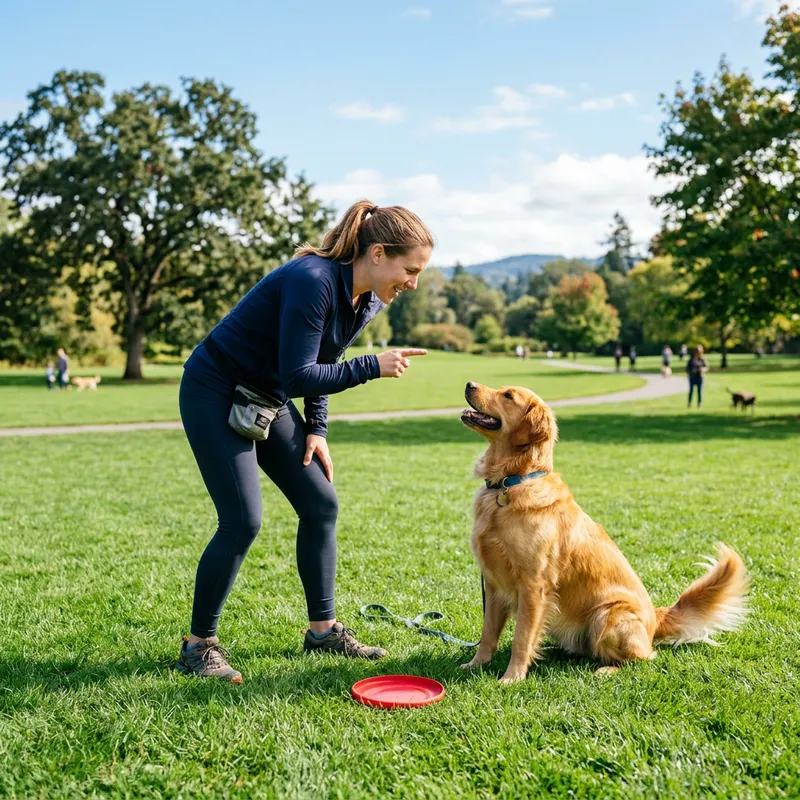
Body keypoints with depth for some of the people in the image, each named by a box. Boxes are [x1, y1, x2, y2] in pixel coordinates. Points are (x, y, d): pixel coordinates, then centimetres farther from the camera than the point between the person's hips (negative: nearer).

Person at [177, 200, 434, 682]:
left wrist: (316, 430, 4)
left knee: (321, 504, 5)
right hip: (215, 393, -9)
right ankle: (198, 645, 4)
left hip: (268, 399, 9)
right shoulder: (313, 281, -28)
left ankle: (323, 629, 18)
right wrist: (372, 367, -28)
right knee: (243, 521, -13)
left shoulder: (368, 303, -1)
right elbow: (297, 376, -28)